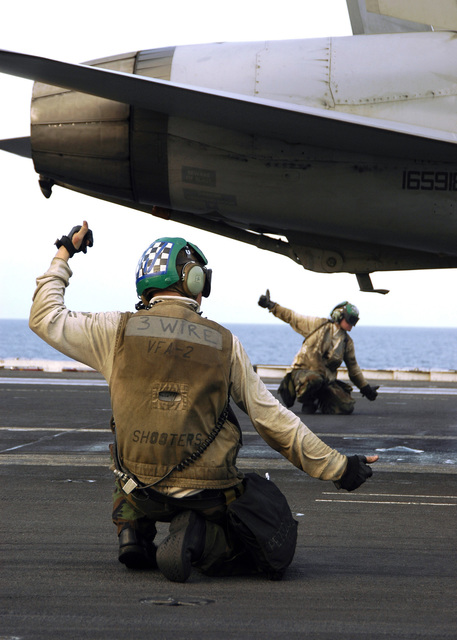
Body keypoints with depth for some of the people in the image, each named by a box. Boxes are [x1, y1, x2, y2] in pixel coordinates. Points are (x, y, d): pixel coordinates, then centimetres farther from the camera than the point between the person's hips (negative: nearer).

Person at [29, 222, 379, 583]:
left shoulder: (118, 331, -3)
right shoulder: (224, 343, -4)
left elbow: (45, 318, 11)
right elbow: (273, 420, -2)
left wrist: (63, 256, 22)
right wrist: (337, 467, 6)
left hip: (141, 490, 3)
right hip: (209, 494, -3)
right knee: (273, 553, 17)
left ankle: (133, 530, 12)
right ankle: (201, 540, -11)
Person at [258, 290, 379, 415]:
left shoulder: (347, 342, 14)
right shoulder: (318, 325, 3)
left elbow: (353, 368, 23)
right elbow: (292, 317, 8)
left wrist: (365, 388, 20)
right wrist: (271, 305, 1)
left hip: (326, 379, 4)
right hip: (302, 371, -4)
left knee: (347, 407, -14)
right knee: (313, 379, -43)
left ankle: (319, 401, 15)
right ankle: (307, 402, -9)